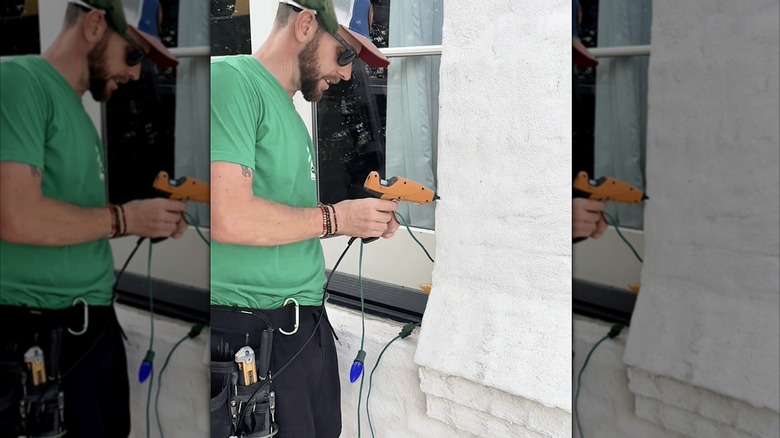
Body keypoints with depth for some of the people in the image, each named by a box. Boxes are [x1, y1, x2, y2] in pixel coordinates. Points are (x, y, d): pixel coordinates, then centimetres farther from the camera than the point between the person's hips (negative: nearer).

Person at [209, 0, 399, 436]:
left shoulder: (288, 108, 14)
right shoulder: (231, 79, -13)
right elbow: (230, 217, -23)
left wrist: (363, 221, 6)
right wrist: (336, 218, -11)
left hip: (309, 327, 9)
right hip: (249, 337, -9)